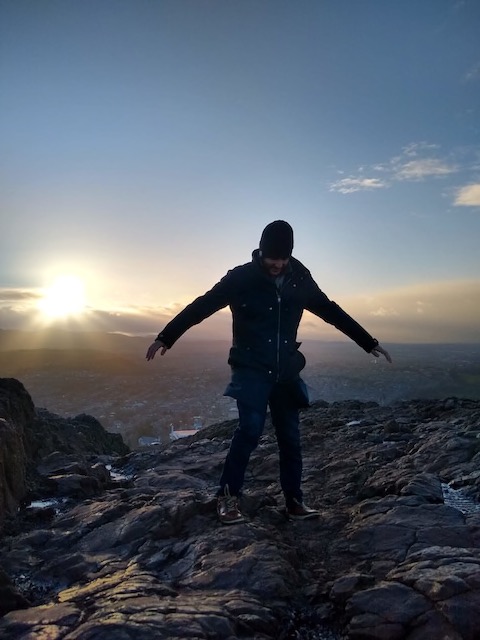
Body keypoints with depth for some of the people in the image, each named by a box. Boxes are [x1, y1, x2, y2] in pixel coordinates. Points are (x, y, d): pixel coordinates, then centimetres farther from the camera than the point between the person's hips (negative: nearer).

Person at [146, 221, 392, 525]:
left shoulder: (301, 280, 3)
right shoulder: (241, 277, -8)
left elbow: (332, 312, 12)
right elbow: (201, 306, -5)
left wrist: (369, 342, 15)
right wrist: (166, 337, -5)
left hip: (286, 371, 4)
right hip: (251, 369, -4)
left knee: (290, 436, 5)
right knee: (251, 428, -17)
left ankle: (295, 501, 18)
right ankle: (228, 497, -1)